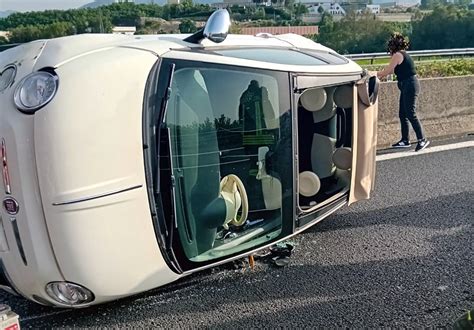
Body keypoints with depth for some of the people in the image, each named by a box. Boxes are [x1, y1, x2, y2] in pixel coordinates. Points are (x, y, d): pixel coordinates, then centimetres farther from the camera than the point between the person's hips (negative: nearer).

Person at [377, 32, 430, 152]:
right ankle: (405, 140, 18)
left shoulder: (398, 55, -13)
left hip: (410, 85, -10)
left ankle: (422, 140, -4)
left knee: (411, 114, -8)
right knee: (402, 114, 12)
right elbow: (391, 70, 21)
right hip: (407, 86, 10)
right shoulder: (402, 54, 17)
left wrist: (374, 74, 3)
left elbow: (386, 71, -10)